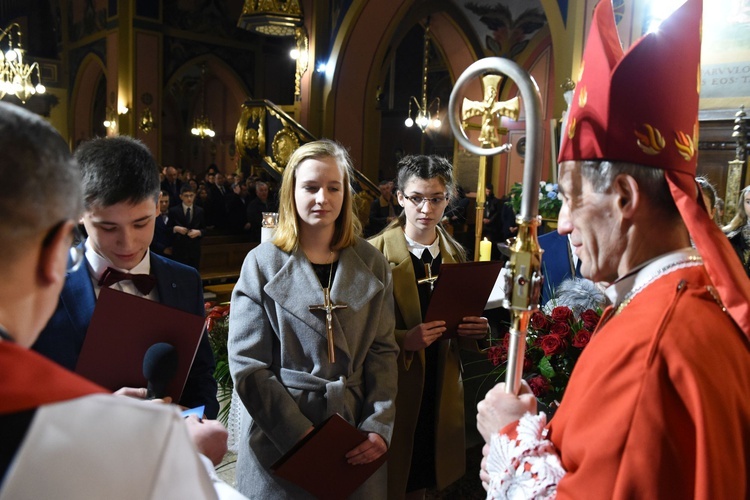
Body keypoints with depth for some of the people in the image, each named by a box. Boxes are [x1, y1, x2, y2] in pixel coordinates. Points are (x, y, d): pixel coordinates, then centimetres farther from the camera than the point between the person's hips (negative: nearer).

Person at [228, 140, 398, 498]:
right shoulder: (262, 263, -5)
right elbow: (248, 365, -9)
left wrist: (379, 426, -11)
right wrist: (302, 436, -15)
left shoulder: (372, 265, 2)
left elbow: (383, 352, 1)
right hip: (280, 445, -2)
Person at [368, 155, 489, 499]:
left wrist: (473, 329, -6)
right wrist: (404, 340, -27)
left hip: (441, 391, 5)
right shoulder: (375, 252, -10)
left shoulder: (456, 253, 7)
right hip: (392, 389, -4)